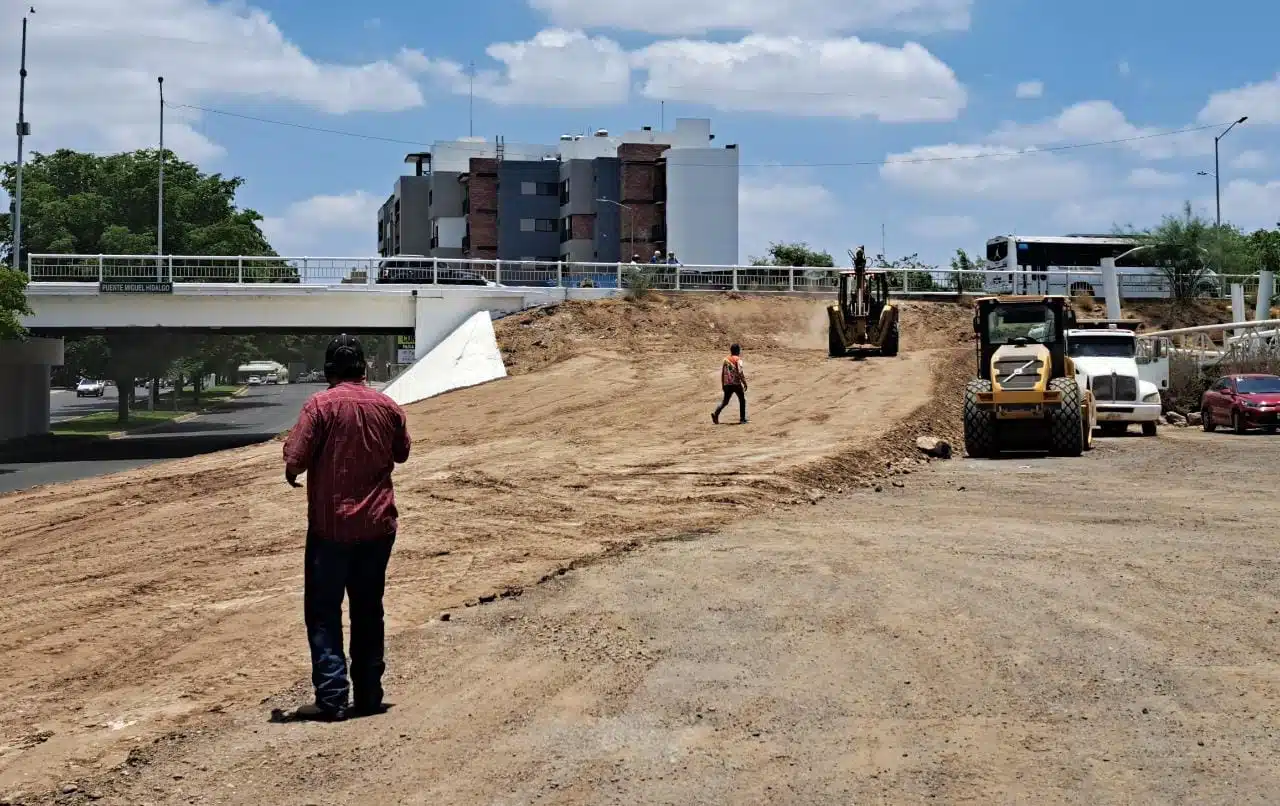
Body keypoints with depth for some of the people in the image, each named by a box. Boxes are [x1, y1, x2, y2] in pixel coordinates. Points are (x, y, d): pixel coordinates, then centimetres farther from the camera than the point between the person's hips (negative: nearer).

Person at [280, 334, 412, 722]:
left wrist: (292, 473, 8)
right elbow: (402, 453, 18)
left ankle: (332, 699, -4)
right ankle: (368, 696, 16)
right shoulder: (388, 406, 3)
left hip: (331, 526, -4)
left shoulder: (320, 405, -10)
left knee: (323, 612, 2)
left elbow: (294, 462, -13)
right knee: (368, 611, 13)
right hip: (378, 526, 4)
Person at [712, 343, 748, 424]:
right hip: (736, 383, -5)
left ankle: (716, 414, -12)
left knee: (725, 401, 9)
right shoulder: (738, 360, -9)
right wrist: (745, 383, -7)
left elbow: (722, 373, 13)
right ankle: (742, 418, 10)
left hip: (727, 384, 5)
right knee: (742, 400, 11)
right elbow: (740, 373, -14)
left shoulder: (726, 359, 10)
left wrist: (722, 384, 19)